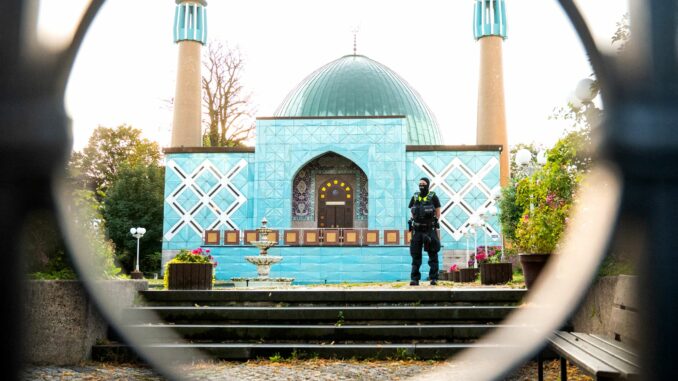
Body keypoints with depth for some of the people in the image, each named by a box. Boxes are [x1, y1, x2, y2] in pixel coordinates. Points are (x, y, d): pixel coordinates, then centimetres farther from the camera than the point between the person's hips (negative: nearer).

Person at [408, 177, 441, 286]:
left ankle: (434, 278, 2)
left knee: (433, 255, -1)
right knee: (416, 255, 2)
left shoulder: (433, 197, -1)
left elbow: (438, 212, 4)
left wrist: (434, 223, -2)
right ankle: (414, 279, 5)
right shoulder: (415, 197, 8)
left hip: (430, 229, -3)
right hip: (417, 230, 3)